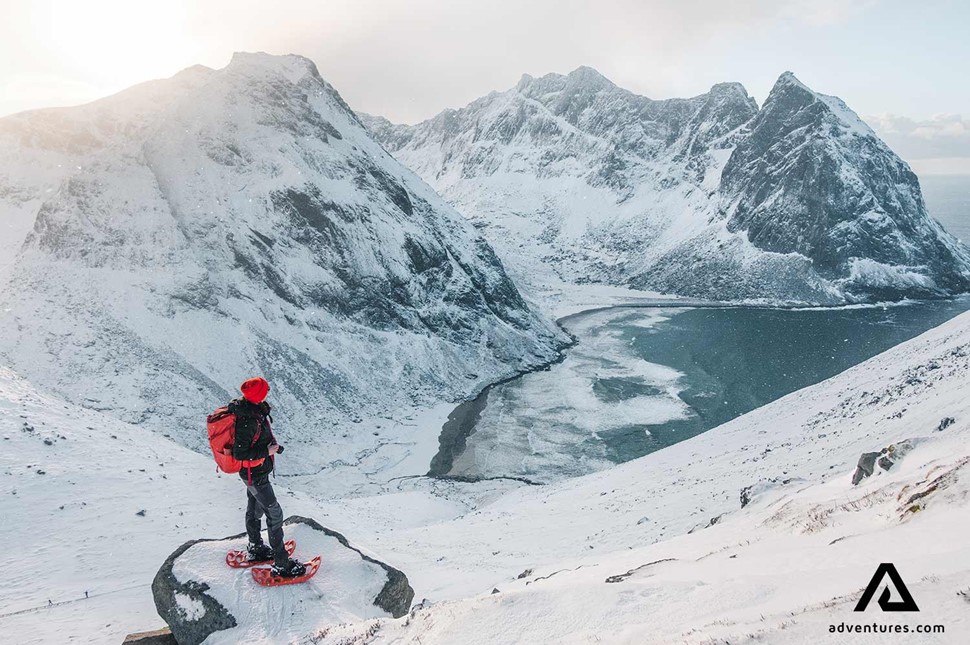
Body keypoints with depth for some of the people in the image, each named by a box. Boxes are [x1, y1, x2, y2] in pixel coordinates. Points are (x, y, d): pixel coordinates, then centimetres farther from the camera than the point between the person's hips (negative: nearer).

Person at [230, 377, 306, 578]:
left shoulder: (250, 407, -6)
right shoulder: (248, 421, -35)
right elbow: (239, 454, -29)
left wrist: (270, 444, 7)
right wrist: (267, 451, -23)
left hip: (256, 470, 10)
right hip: (255, 474, -10)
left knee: (255, 508, 26)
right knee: (274, 514, 0)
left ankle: (255, 549, 46)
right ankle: (282, 564, 10)